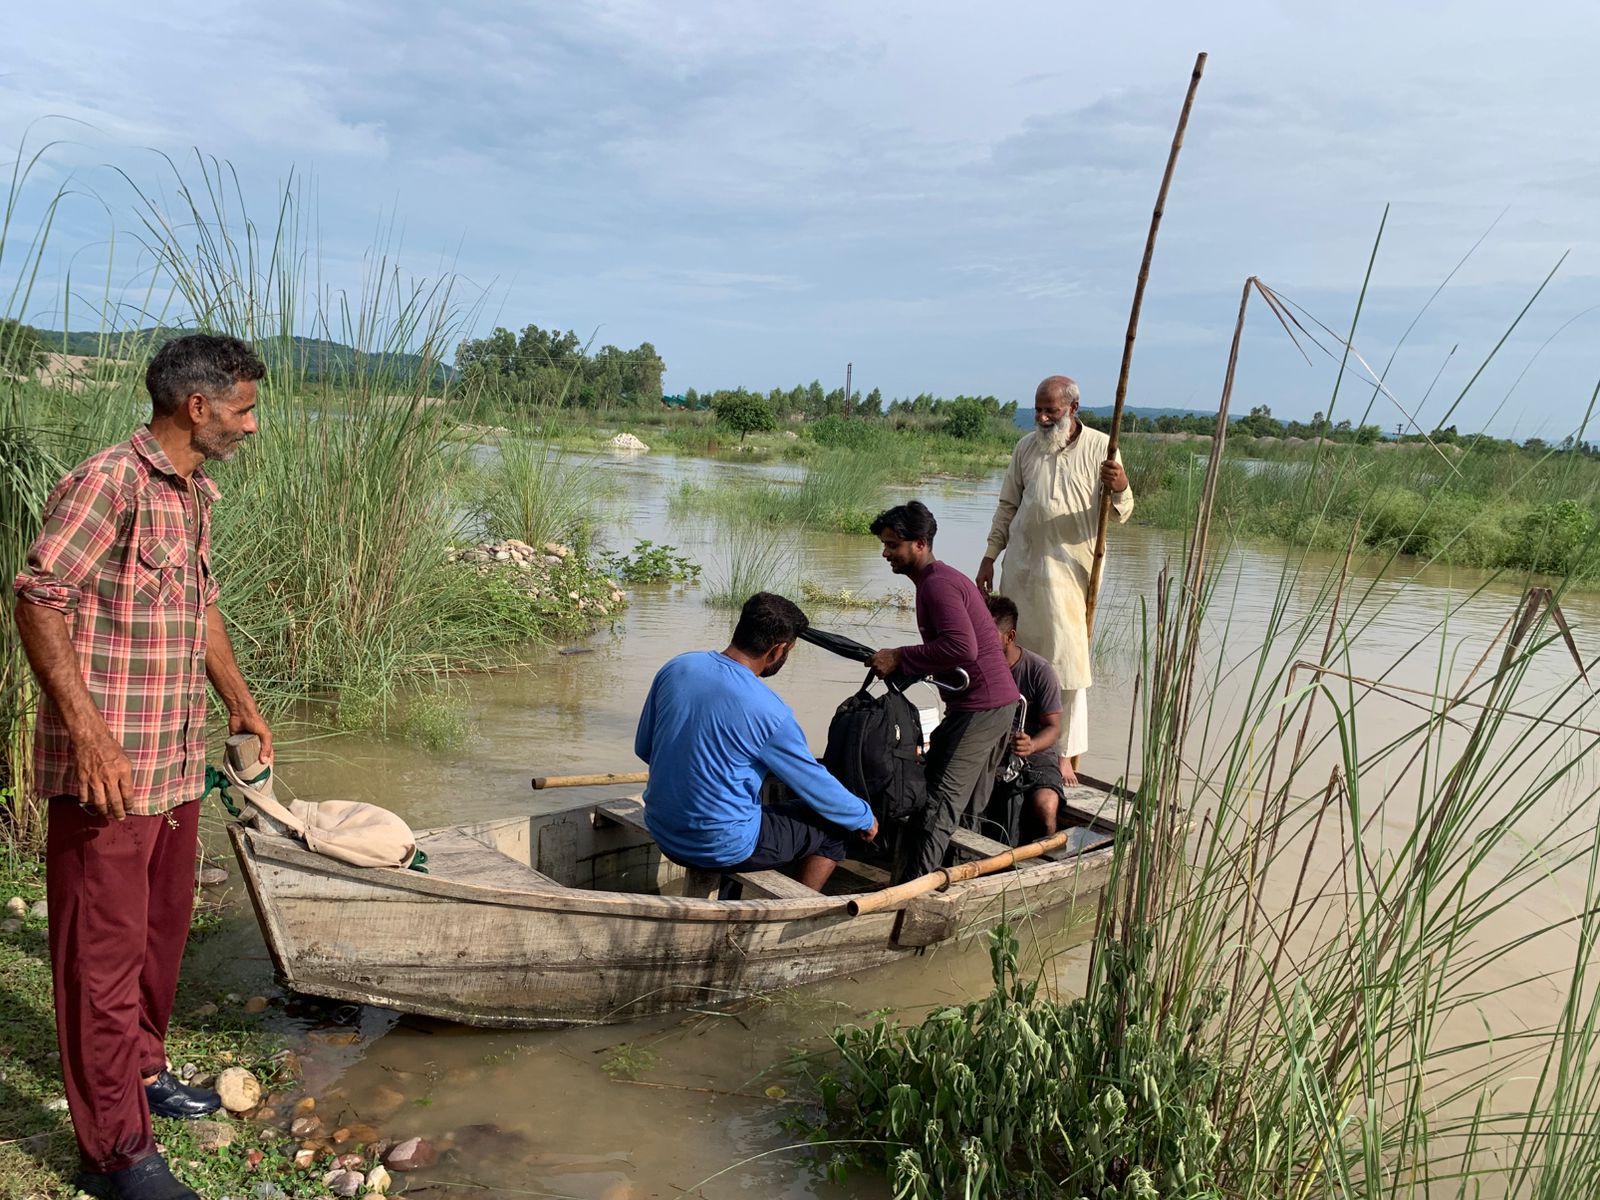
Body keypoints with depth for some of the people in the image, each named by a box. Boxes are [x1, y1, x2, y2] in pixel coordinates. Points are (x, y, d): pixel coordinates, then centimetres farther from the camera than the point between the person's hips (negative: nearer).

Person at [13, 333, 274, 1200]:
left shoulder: (193, 495, 12)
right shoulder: (107, 484, -16)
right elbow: (38, 600, -20)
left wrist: (239, 701, 27)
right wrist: (88, 730, -26)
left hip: (176, 765, 9)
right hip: (107, 772, -9)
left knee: (161, 932, 21)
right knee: (104, 952, 3)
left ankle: (140, 1070, 41)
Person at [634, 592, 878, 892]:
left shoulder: (676, 668, -5)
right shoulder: (770, 713, -20)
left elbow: (643, 747, 8)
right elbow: (815, 785, -7)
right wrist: (865, 818, 12)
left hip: (662, 832, 7)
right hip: (721, 848, -7)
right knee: (832, 827, 11)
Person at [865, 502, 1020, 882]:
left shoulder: (937, 583, -15)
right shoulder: (942, 577, 18)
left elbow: (962, 647, -28)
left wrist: (900, 659, -22)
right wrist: (904, 665, 12)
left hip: (978, 707, -11)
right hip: (1001, 704, 11)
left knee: (935, 809, -10)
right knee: (966, 811, 18)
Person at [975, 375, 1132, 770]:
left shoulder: (1100, 448, -3)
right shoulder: (1026, 447, 7)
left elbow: (1121, 513, -5)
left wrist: (1120, 489, -28)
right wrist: (989, 557, 10)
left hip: (1070, 570, -3)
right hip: (1021, 565, 4)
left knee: (1068, 662, -2)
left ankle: (1066, 754, 7)